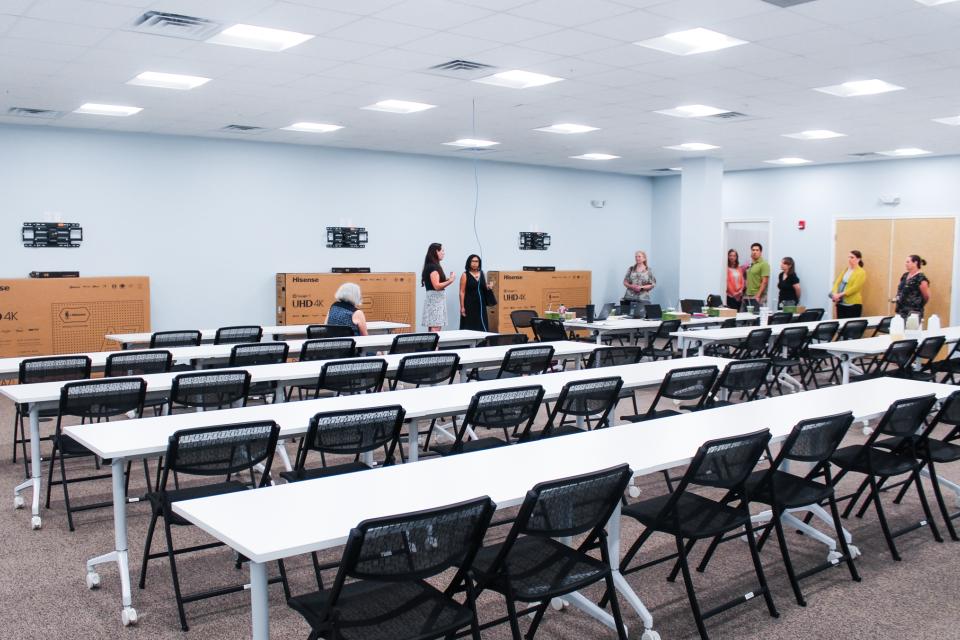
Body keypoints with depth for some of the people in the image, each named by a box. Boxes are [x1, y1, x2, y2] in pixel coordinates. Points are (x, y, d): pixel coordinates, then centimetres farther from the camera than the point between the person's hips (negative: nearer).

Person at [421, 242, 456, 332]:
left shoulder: (435, 266, 17)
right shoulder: (432, 267, -12)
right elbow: (437, 286, -19)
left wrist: (448, 279, 9)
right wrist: (450, 280, -14)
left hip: (438, 298, 10)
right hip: (435, 298, -10)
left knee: (435, 329, 7)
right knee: (435, 329, -13)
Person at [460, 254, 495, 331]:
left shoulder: (481, 274, 11)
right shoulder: (465, 275, -3)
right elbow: (462, 292, -6)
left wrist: (488, 288, -1)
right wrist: (462, 307, -12)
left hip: (481, 305, 5)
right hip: (469, 305, -5)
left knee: (481, 327, 3)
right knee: (469, 327, -4)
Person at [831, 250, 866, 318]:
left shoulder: (861, 272, -4)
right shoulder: (845, 270, 16)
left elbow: (855, 288, -15)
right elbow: (837, 282, 8)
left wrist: (840, 294, -20)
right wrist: (834, 293, -11)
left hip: (853, 304, -6)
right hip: (840, 303, 6)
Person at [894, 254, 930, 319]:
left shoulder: (921, 278, -12)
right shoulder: (905, 275, 11)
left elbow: (926, 297, -7)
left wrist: (919, 306, 5)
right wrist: (897, 298, 10)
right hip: (901, 310, 7)